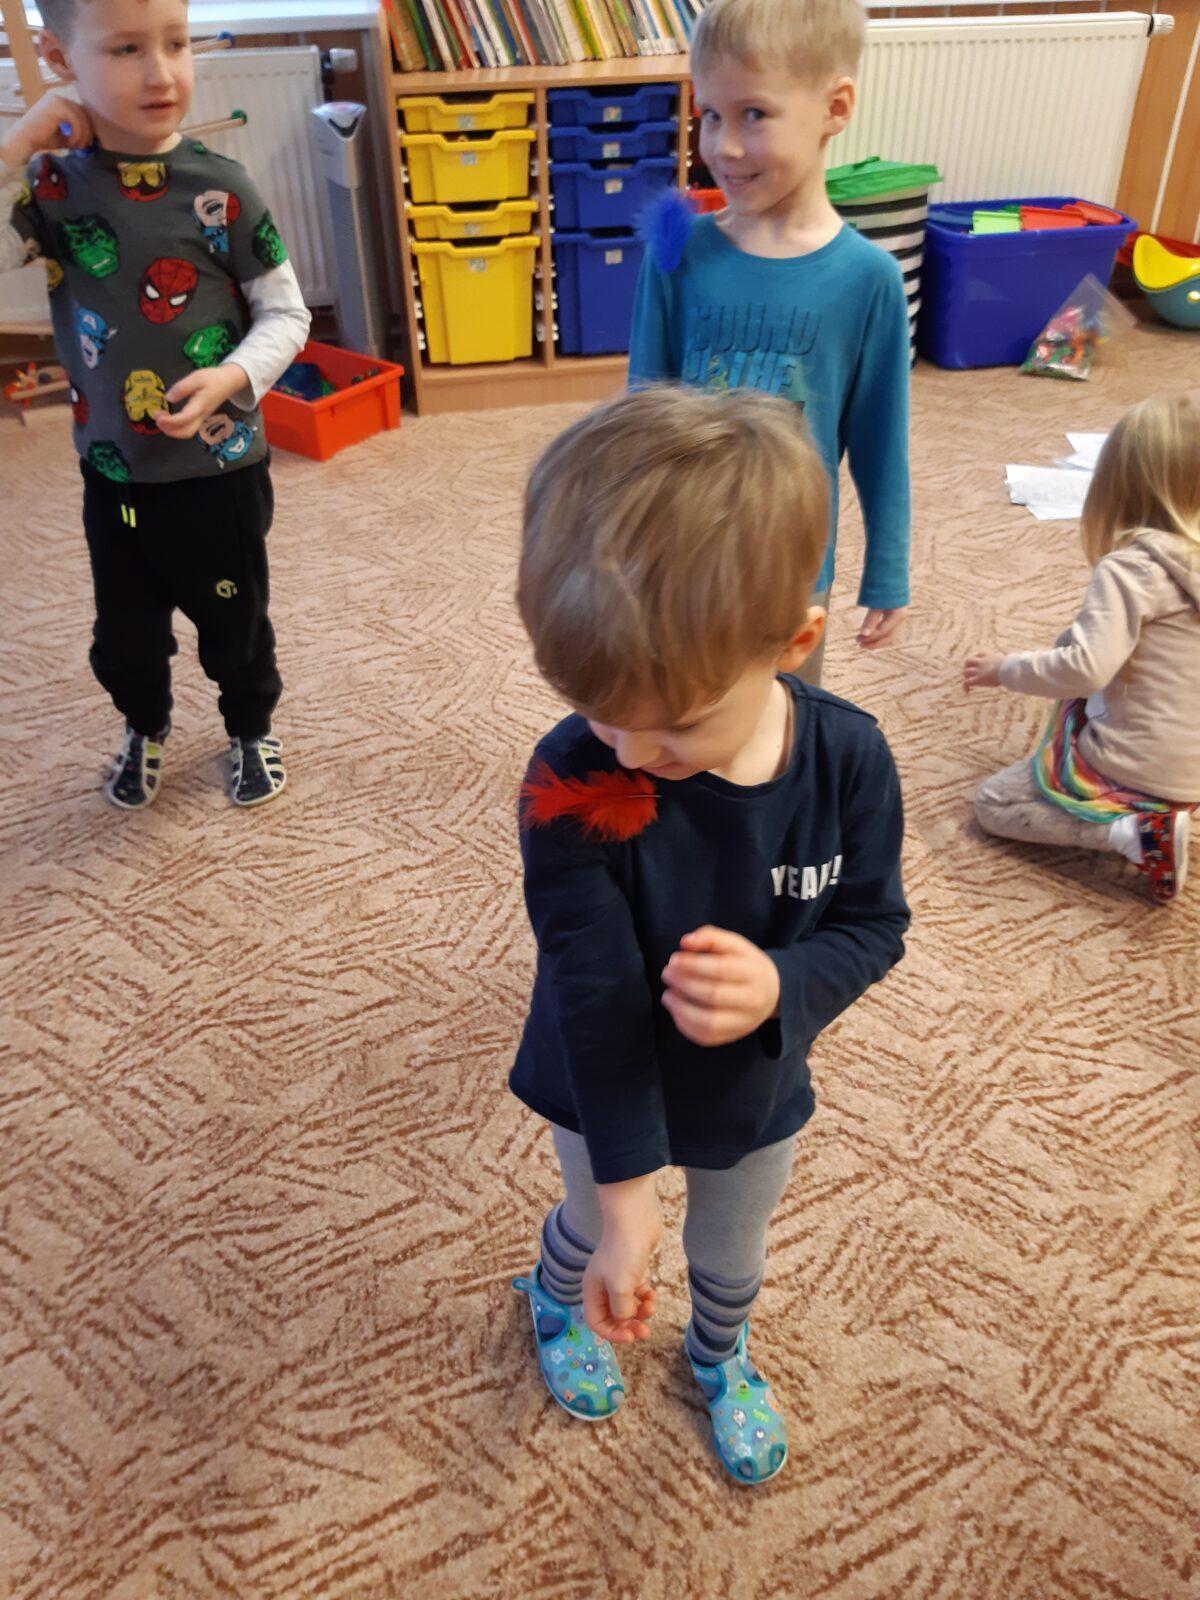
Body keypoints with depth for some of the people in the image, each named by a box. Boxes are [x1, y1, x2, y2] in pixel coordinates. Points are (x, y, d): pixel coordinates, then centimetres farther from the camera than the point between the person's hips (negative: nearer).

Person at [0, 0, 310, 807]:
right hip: (113, 473, 2)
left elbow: (286, 314, -5)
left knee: (236, 620, 15)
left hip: (221, 466, -2)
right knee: (125, 633, 17)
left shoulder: (220, 188, -10)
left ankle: (251, 730, 42)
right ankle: (145, 728, 47)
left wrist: (231, 378, -21)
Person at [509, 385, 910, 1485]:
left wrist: (782, 986, -36)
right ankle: (559, 1308, 66)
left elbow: (873, 924, -14)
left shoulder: (847, 758, -26)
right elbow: (596, 999, -29)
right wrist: (624, 1200, -26)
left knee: (733, 1255, 29)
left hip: (756, 1089, 2)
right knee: (589, 1224, 29)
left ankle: (720, 1355, 65)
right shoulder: (573, 784, -32)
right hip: (606, 1093, -1)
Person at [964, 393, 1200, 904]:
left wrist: (1004, 669, -15)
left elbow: (1087, 667, -30)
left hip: (1133, 767, -8)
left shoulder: (1131, 568, -21)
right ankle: (1156, 812, 15)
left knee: (992, 804, 5)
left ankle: (1131, 832, -12)